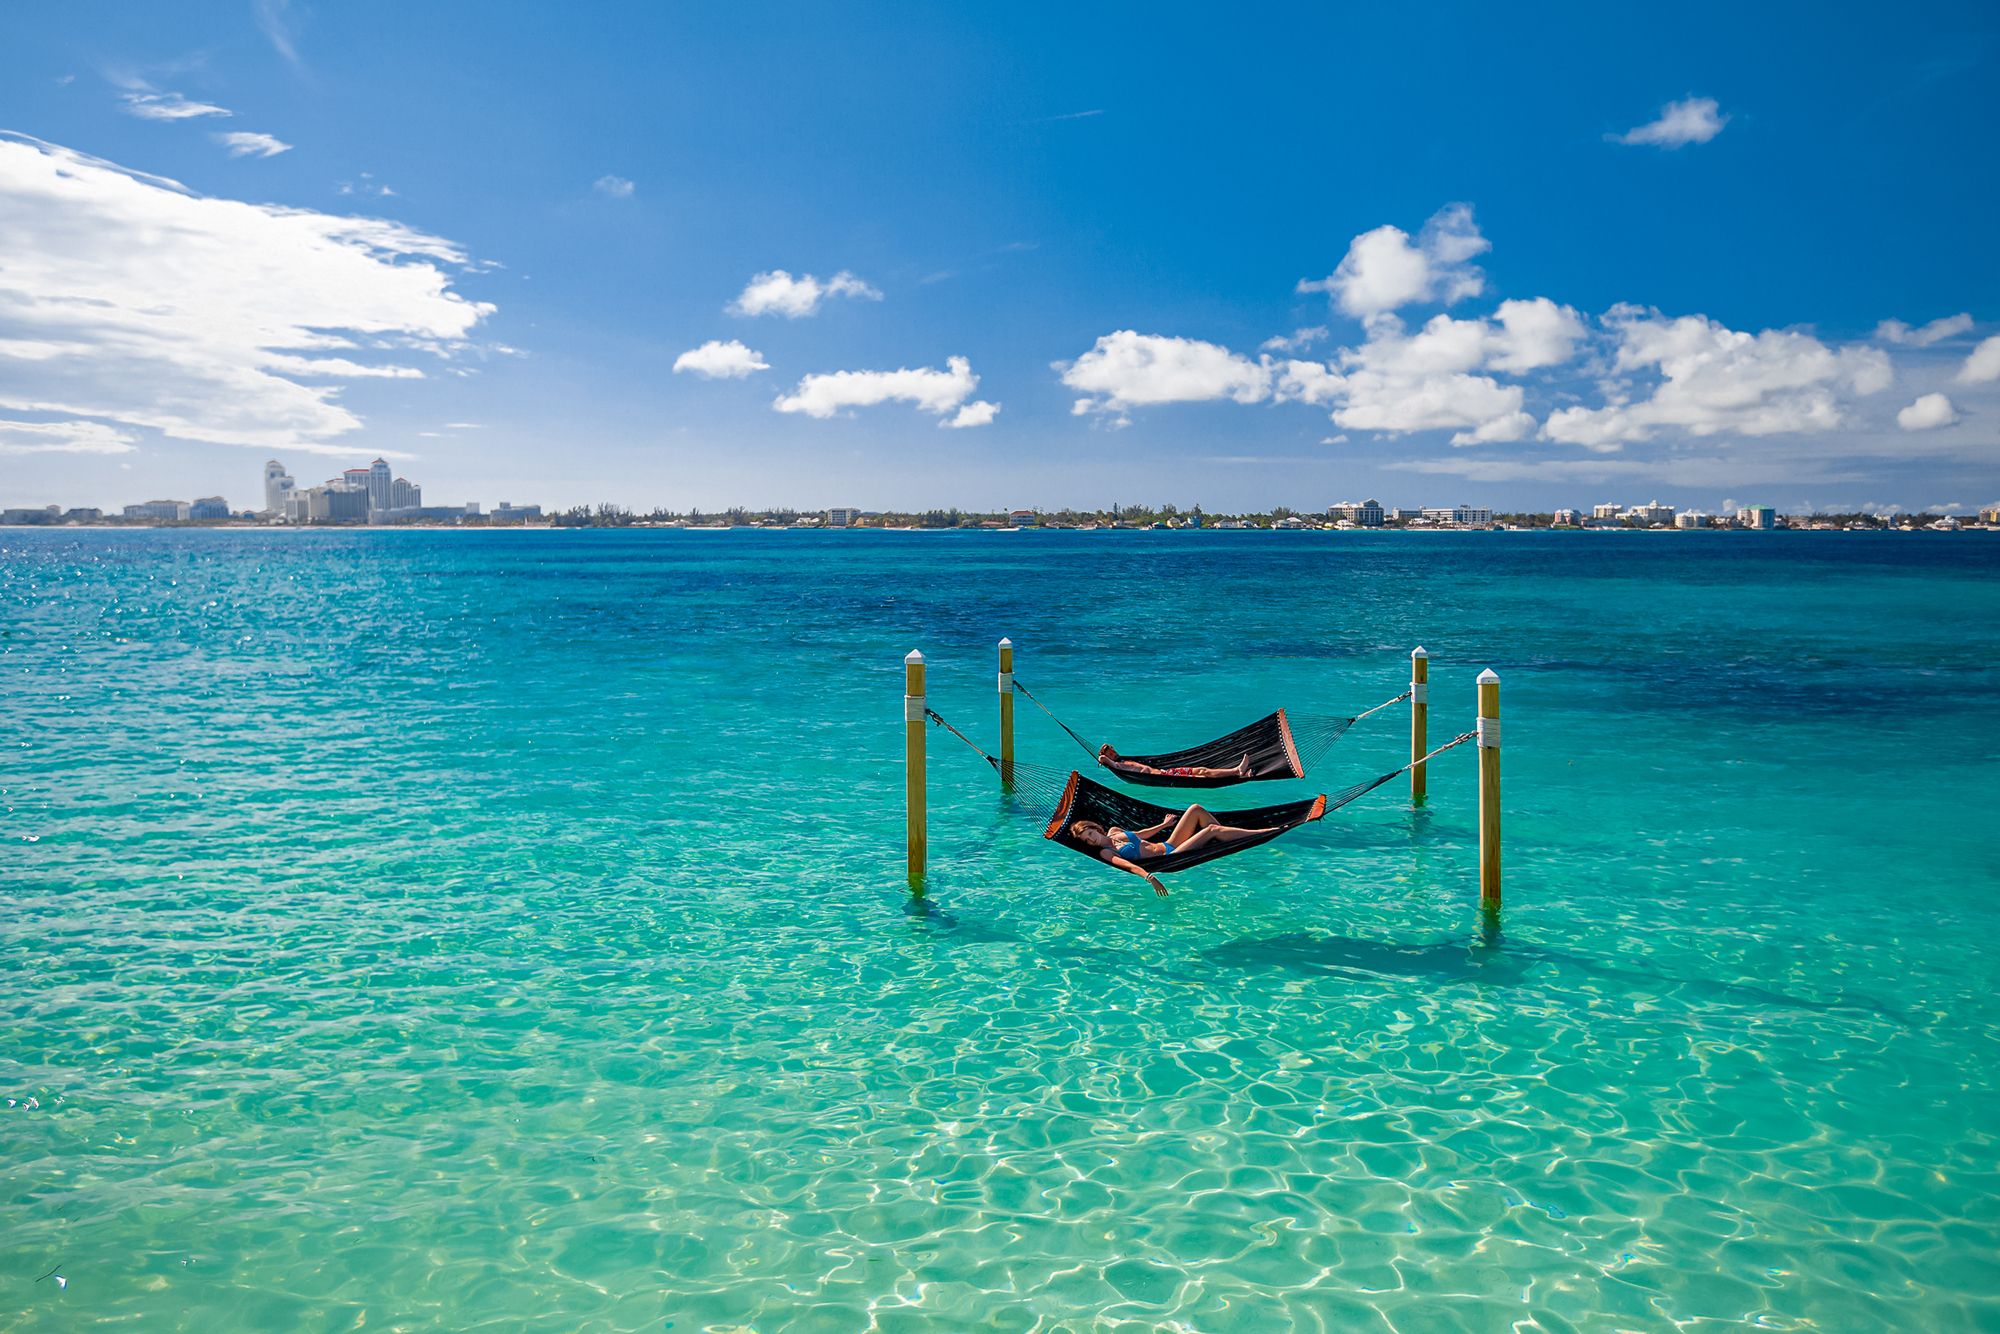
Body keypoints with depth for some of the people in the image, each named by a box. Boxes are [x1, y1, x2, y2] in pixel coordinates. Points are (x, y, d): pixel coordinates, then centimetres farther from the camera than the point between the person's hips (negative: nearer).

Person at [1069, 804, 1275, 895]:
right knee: (1211, 829, -17)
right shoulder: (1105, 852, -12)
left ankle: (1226, 838, 8)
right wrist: (1148, 877, -47)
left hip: (1167, 845, 9)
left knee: (1196, 809, -1)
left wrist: (1164, 825, 33)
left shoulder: (1114, 831, 12)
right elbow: (1129, 866, -30)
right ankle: (1263, 833, -9)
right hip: (1168, 857, -9)